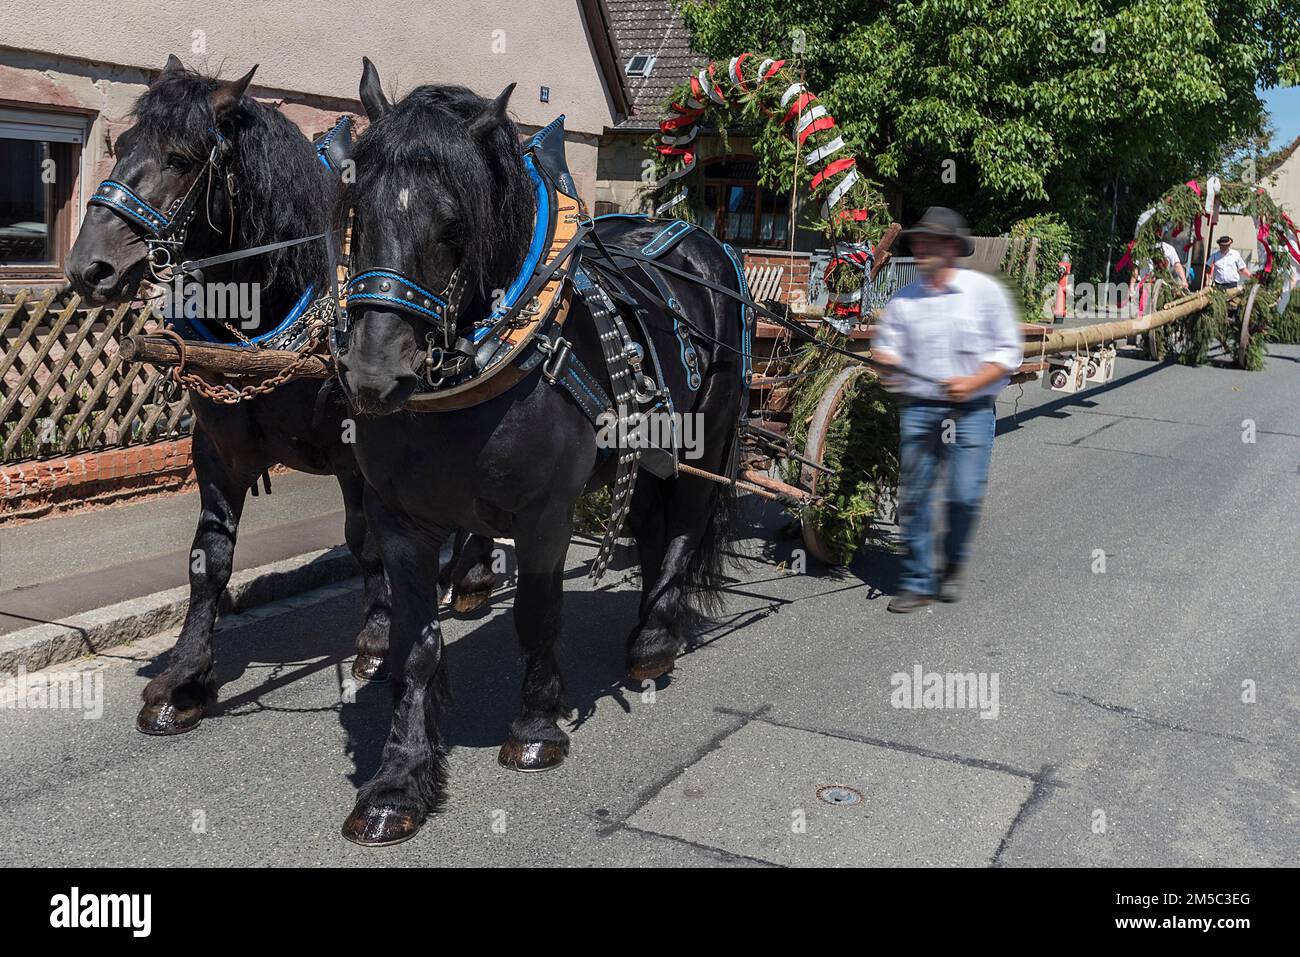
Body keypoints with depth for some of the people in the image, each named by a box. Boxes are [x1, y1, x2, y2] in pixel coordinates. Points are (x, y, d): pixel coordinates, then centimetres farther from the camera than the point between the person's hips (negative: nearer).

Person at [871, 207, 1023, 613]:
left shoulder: (984, 290, 1)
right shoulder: (903, 298, 10)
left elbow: (1008, 350, 1)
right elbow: (887, 348, 10)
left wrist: (973, 382, -14)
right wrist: (885, 361, -14)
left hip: (972, 411, -2)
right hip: (918, 409, 3)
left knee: (965, 495, -7)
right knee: (913, 496, 0)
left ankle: (953, 566, 21)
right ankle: (916, 582, 11)